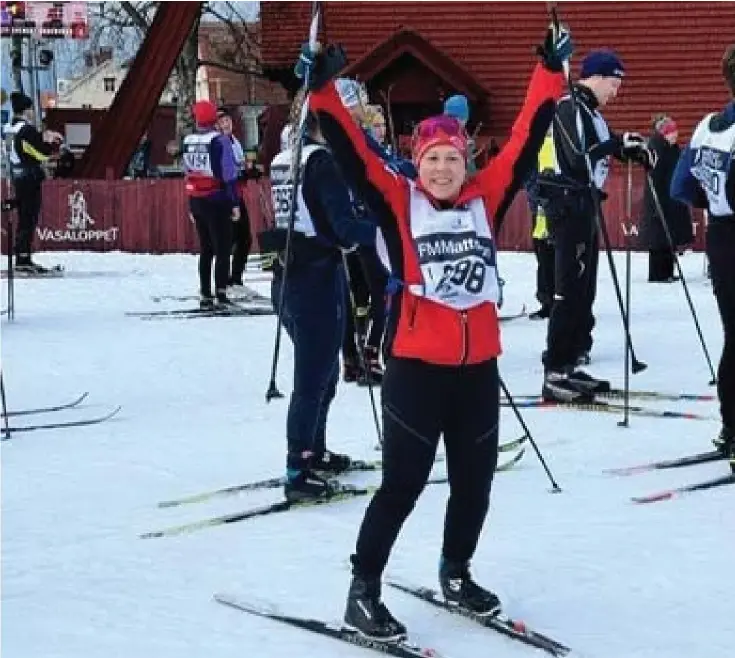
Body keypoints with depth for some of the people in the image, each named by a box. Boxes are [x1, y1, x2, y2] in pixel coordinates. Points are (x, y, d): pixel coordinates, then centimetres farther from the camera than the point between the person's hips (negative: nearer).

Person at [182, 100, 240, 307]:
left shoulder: (188, 142, 6)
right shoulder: (220, 141, -12)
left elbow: (187, 173, 12)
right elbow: (229, 174, -13)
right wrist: (235, 203, -8)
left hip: (196, 201, 5)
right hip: (217, 201, -5)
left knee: (205, 249, 14)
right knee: (222, 248, -2)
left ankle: (205, 295, 14)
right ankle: (220, 292, -11)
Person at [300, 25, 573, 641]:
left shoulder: (485, 201, 6)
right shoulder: (399, 202, -2)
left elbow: (524, 143, 10)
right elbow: (353, 156, -10)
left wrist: (550, 73, 10)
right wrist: (324, 90, -21)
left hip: (478, 368, 4)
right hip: (416, 367, -4)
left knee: (474, 482, 14)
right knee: (403, 483, -1)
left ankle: (456, 573, 36)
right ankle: (363, 590, 11)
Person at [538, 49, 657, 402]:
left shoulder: (590, 110, 16)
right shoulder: (569, 108, -14)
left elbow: (602, 149, 22)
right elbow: (579, 158, -24)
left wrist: (634, 149, 5)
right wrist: (618, 142, -23)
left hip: (584, 204, 10)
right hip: (569, 204, -10)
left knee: (584, 290, 13)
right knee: (570, 291, -12)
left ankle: (569, 363, 18)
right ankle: (555, 374, -11)